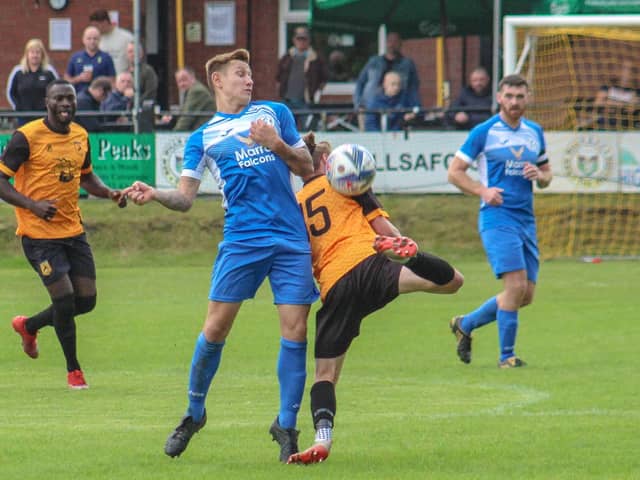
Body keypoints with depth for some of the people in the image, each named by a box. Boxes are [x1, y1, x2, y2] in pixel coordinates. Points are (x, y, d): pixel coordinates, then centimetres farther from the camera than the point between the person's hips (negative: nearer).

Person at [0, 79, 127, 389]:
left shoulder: (81, 136, 8)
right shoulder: (27, 137, -12)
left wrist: (109, 193, 4)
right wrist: (33, 205, -25)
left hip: (73, 231, 7)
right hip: (39, 233, -7)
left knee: (86, 300, 5)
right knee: (64, 297, -10)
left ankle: (29, 325, 32)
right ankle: (73, 369, 9)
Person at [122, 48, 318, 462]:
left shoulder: (275, 113, 15)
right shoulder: (203, 137, 12)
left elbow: (307, 168, 13)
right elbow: (185, 198, 6)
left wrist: (276, 144, -4)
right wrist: (154, 194, -14)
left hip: (292, 240, 1)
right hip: (241, 241, -1)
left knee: (295, 331, -5)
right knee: (216, 328, -5)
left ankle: (286, 426, 6)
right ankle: (194, 415, 14)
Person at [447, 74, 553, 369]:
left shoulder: (535, 132, 13)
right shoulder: (484, 132, -3)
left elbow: (546, 174, 22)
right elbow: (454, 171, -1)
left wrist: (539, 175, -2)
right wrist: (482, 190, -16)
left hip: (526, 220, 6)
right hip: (497, 217, -6)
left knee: (526, 295, 5)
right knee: (516, 285, -19)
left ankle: (465, 324, 24)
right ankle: (506, 355, -8)